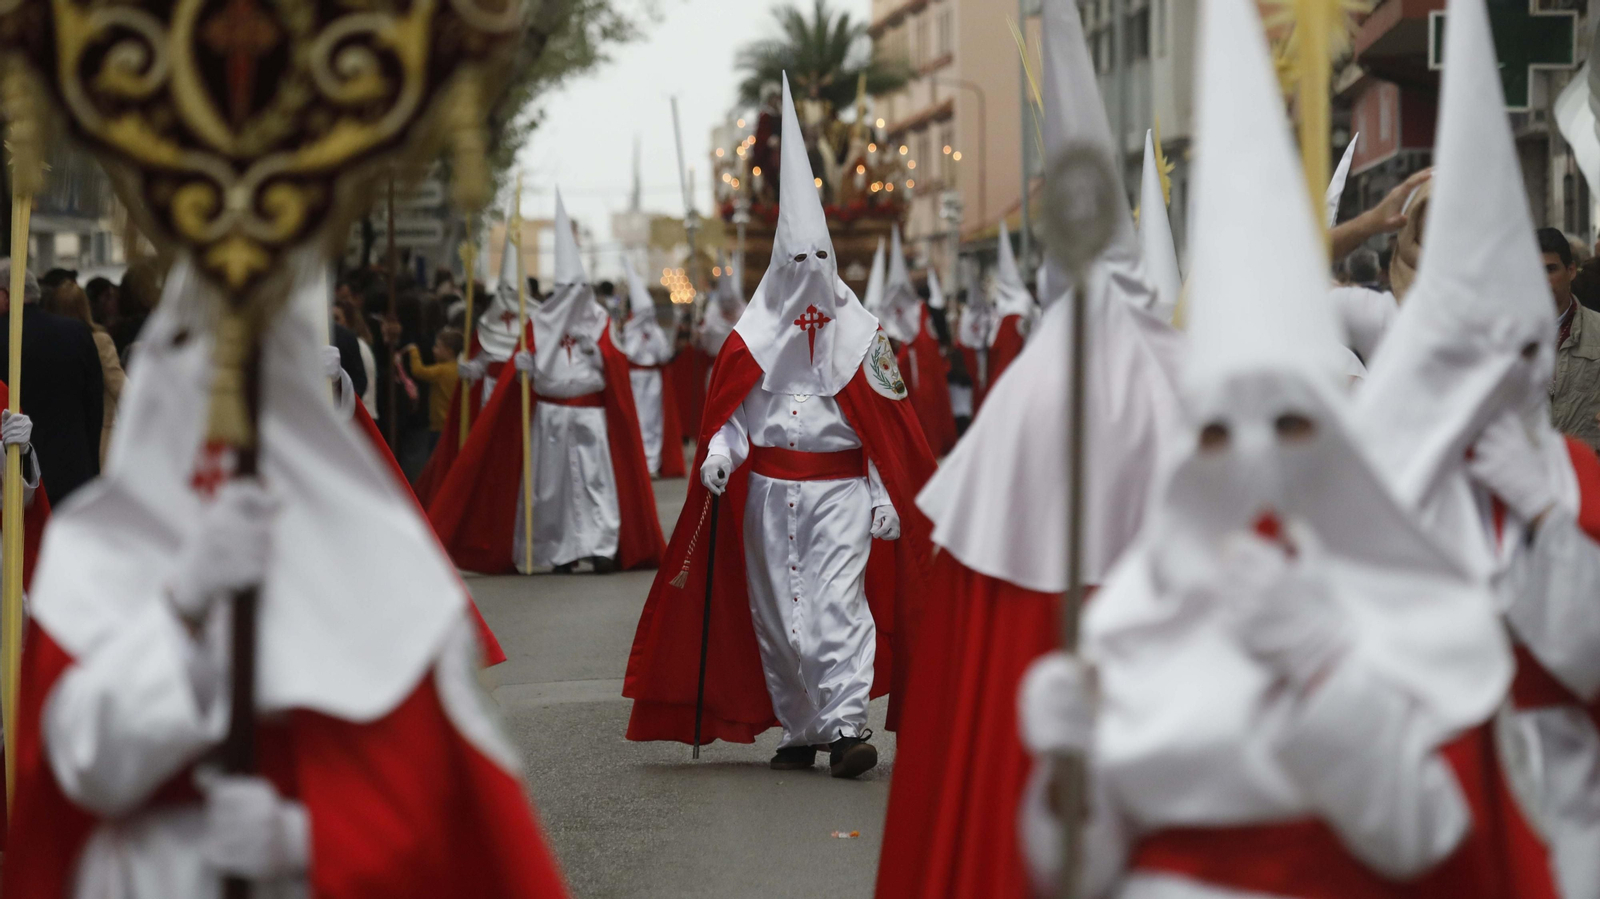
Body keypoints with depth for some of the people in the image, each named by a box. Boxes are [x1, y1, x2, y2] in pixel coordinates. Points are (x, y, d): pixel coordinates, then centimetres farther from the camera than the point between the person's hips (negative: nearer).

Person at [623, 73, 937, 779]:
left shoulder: (859, 334, 4)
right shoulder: (753, 336, 7)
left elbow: (886, 423, 4)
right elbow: (730, 410, 7)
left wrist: (887, 499, -2)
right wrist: (720, 452, -14)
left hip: (839, 488, -2)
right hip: (768, 490, 3)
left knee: (839, 601, -15)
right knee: (775, 610, 5)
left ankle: (848, 722, -21)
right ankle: (800, 729, 14)